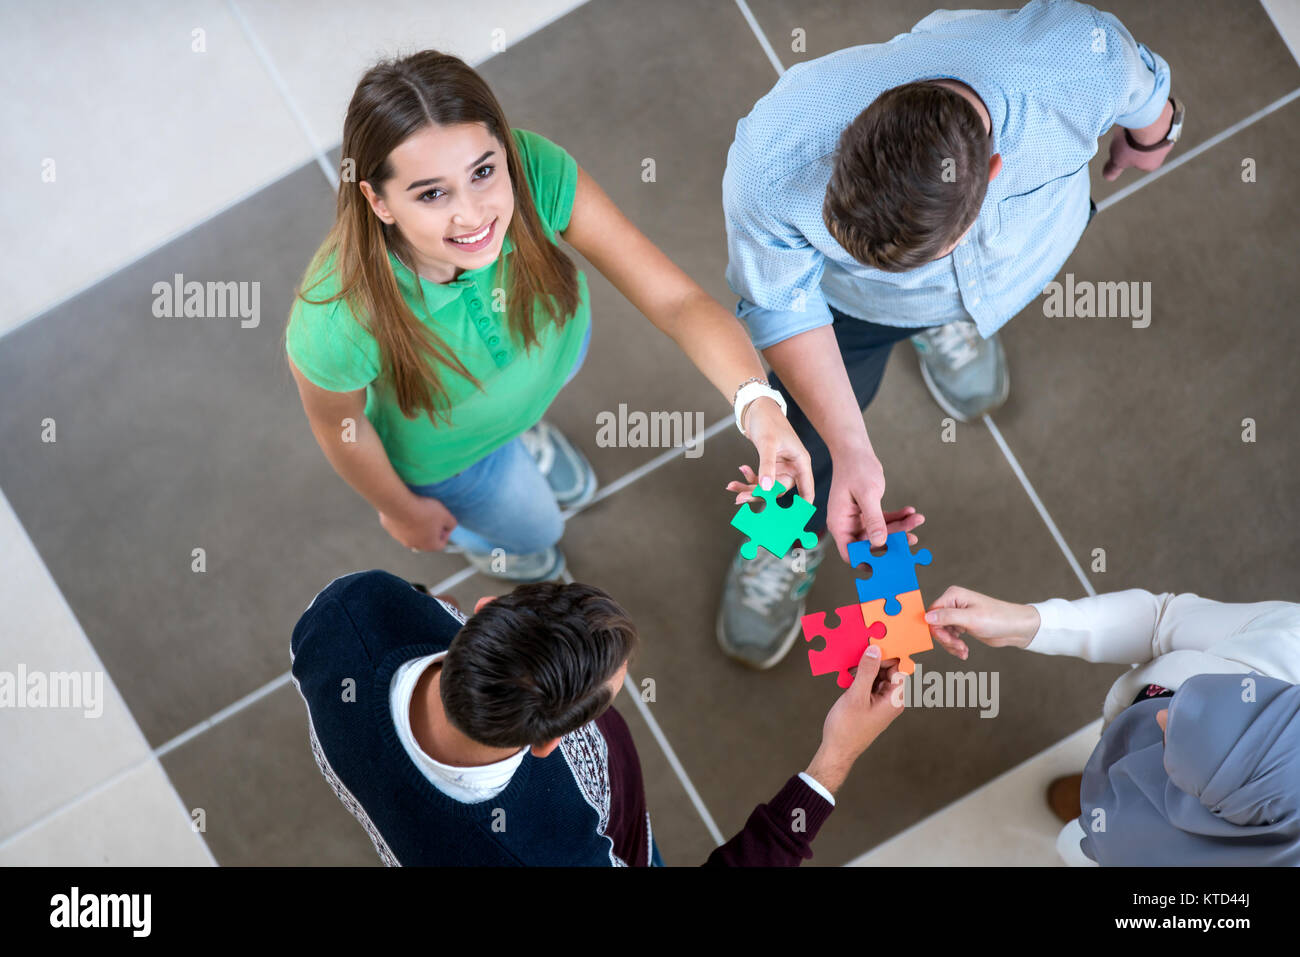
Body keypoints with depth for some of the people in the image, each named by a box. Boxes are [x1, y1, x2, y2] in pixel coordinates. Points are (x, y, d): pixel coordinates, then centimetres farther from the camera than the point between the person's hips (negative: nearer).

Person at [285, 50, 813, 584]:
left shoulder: (537, 172, -40)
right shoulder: (336, 322, -46)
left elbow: (676, 299, -37)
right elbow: (338, 425, -22)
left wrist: (757, 402, -55)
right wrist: (400, 510, -2)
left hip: (550, 335, 2)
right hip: (446, 444, -2)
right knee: (531, 529, 27)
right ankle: (471, 530, 59)